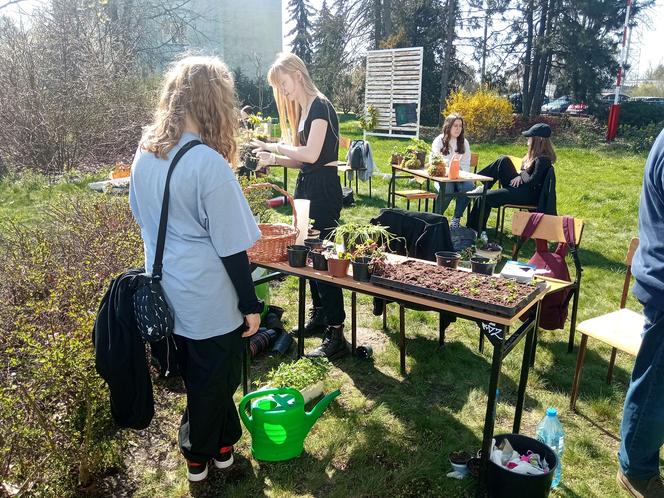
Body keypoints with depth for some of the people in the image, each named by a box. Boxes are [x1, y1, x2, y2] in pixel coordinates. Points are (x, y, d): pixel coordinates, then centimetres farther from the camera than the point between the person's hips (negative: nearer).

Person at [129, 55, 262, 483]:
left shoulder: (144, 154, 0)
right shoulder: (209, 164, -24)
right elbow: (231, 247, -20)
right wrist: (250, 305, -9)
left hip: (166, 292, 7)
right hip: (209, 300, -7)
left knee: (200, 376, 24)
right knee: (212, 381, 16)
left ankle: (223, 441, 44)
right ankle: (199, 456, 38)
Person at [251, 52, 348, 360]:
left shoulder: (320, 106, -11)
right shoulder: (301, 111, 17)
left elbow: (311, 154, -22)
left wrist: (276, 146, -11)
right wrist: (273, 158, 3)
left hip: (323, 189, -9)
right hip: (306, 187, 9)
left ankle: (336, 335, -3)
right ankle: (319, 315, 30)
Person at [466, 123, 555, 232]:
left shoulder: (543, 159, -19)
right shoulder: (535, 154, 10)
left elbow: (532, 181, -24)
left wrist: (522, 174, -7)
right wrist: (520, 176, -2)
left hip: (529, 195, -10)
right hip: (521, 186, 10)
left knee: (486, 197, -17)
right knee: (504, 160, -1)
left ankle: (475, 231, -2)